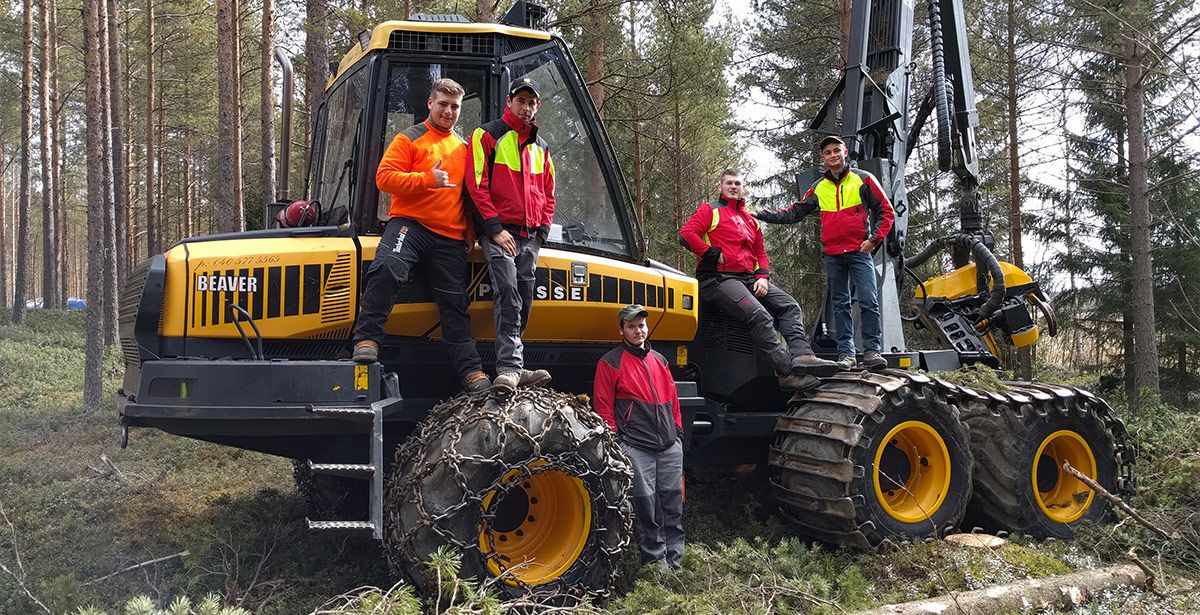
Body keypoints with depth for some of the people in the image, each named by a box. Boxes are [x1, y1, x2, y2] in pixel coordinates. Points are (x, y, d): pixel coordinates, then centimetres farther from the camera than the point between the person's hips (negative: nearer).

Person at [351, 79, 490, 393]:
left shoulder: (463, 148, 21)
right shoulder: (410, 139, 5)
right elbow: (384, 176, -6)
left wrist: (470, 234, 17)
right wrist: (428, 179, -17)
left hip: (450, 238, 5)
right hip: (410, 223, -4)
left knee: (455, 303, 6)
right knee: (387, 267, -33)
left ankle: (471, 371, 10)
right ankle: (367, 340, -25)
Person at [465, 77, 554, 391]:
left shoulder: (540, 147, 21)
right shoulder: (488, 135, 2)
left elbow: (548, 194, 24)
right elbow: (476, 185, -6)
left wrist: (542, 231, 9)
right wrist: (495, 229, -13)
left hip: (530, 236, 6)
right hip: (499, 230, -6)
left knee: (524, 299, 4)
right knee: (507, 290, -21)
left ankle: (512, 366, 12)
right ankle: (510, 367, -26)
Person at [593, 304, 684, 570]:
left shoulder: (659, 360, 18)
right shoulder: (610, 363, 0)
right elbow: (603, 408, -3)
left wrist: (678, 433, 18)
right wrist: (615, 443, -7)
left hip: (670, 446, 6)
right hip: (636, 446, -5)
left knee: (673, 502, 7)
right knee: (645, 502, -3)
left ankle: (674, 559, 16)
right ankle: (655, 558, 9)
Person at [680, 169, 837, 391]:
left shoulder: (750, 221, 28)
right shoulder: (710, 210, 8)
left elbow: (761, 254, 26)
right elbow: (687, 233, -7)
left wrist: (762, 277, 5)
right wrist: (715, 254, -11)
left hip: (750, 278, 8)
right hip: (719, 278, -8)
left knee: (790, 306, -10)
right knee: (760, 315, -28)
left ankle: (801, 354, -27)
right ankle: (788, 371, -34)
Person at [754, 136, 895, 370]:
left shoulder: (863, 179, 3)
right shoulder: (819, 188, 13)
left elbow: (886, 211, 3)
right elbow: (794, 212, 14)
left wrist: (875, 239, -8)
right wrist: (762, 216, 5)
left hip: (859, 252, -4)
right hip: (832, 255, 4)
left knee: (869, 302, -11)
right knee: (840, 304, 6)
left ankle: (872, 351, -7)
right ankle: (845, 353, 9)